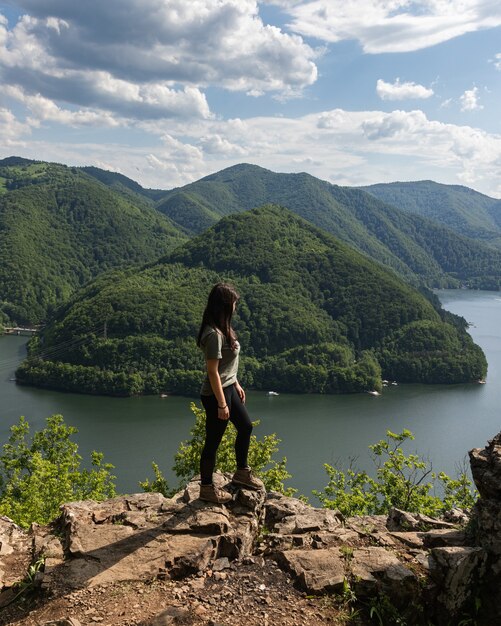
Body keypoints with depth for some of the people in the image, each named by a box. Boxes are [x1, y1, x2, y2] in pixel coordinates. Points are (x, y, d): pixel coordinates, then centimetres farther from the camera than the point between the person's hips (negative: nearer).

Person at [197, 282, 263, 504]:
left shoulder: (222, 329, 4)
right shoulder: (214, 334, -26)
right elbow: (213, 372, -24)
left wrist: (236, 384, 22)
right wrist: (222, 404, -20)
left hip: (229, 388, 10)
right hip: (216, 394, -10)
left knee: (246, 426, 22)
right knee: (213, 441, 5)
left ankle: (241, 472, 40)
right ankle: (206, 488, 21)